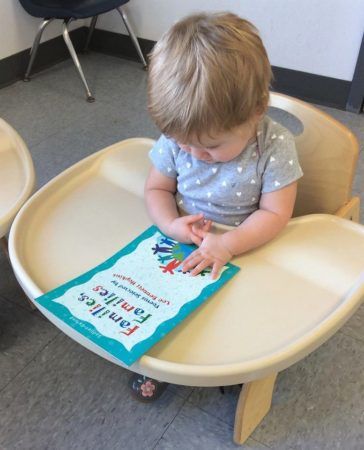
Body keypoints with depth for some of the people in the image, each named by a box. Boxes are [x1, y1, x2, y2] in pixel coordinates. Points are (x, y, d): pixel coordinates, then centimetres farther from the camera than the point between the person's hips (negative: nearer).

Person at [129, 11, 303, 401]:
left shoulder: (275, 146, -20)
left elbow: (275, 213, -18)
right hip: (182, 244, 3)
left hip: (241, 249, -2)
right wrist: (170, 224, -22)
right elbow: (157, 188, -1)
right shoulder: (177, 137, -12)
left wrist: (227, 244, -32)